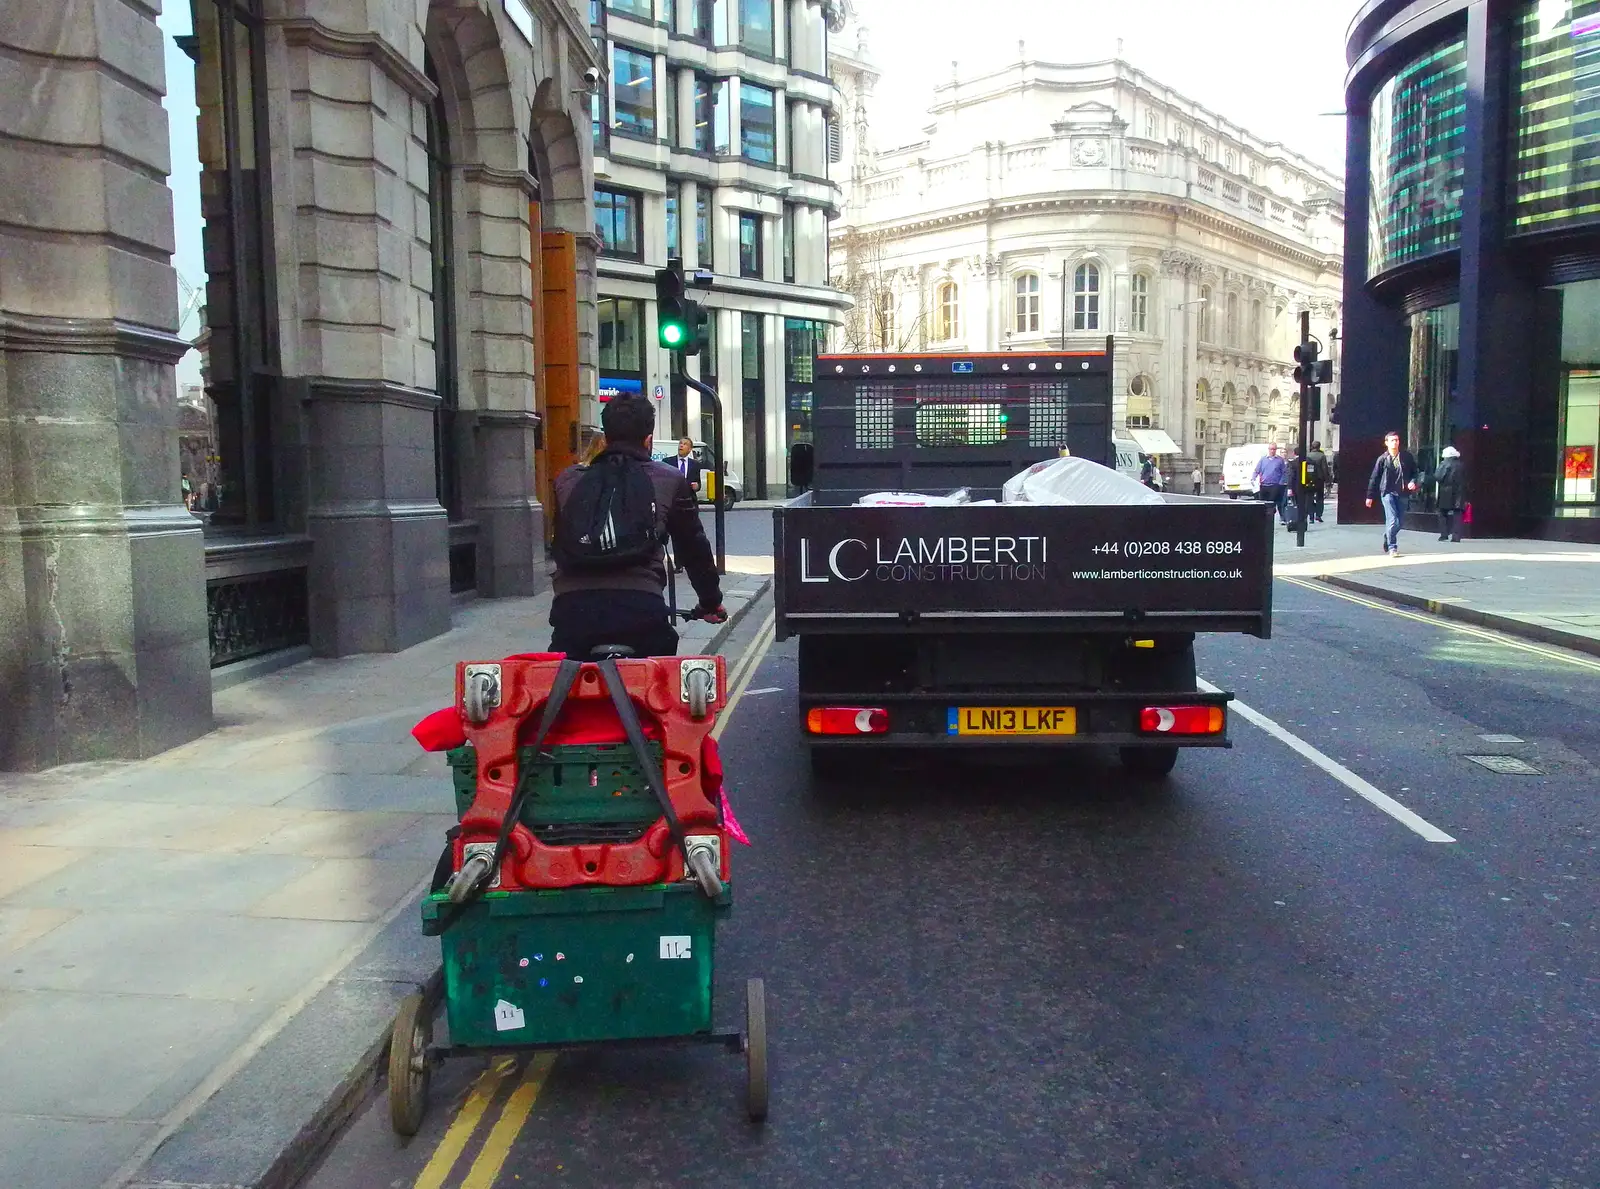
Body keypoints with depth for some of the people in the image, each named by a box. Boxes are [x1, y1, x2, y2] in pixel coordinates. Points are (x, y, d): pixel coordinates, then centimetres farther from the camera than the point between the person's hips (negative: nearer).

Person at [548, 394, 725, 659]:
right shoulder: (670, 480, 15)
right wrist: (711, 603, 36)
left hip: (573, 609, 1)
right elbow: (694, 548, 23)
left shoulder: (567, 481, 19)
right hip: (640, 608, -1)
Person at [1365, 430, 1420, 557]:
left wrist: (1413, 481, -8)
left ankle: (1387, 543, 30)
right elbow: (1374, 478, 3)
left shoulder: (1406, 456, 3)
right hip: (1387, 493, -3)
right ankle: (1392, 548, -8)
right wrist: (1370, 496, 3)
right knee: (1393, 521, -14)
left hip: (1402, 494, 3)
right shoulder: (1383, 459, -1)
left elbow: (1414, 471, 14)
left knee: (1399, 523, 8)